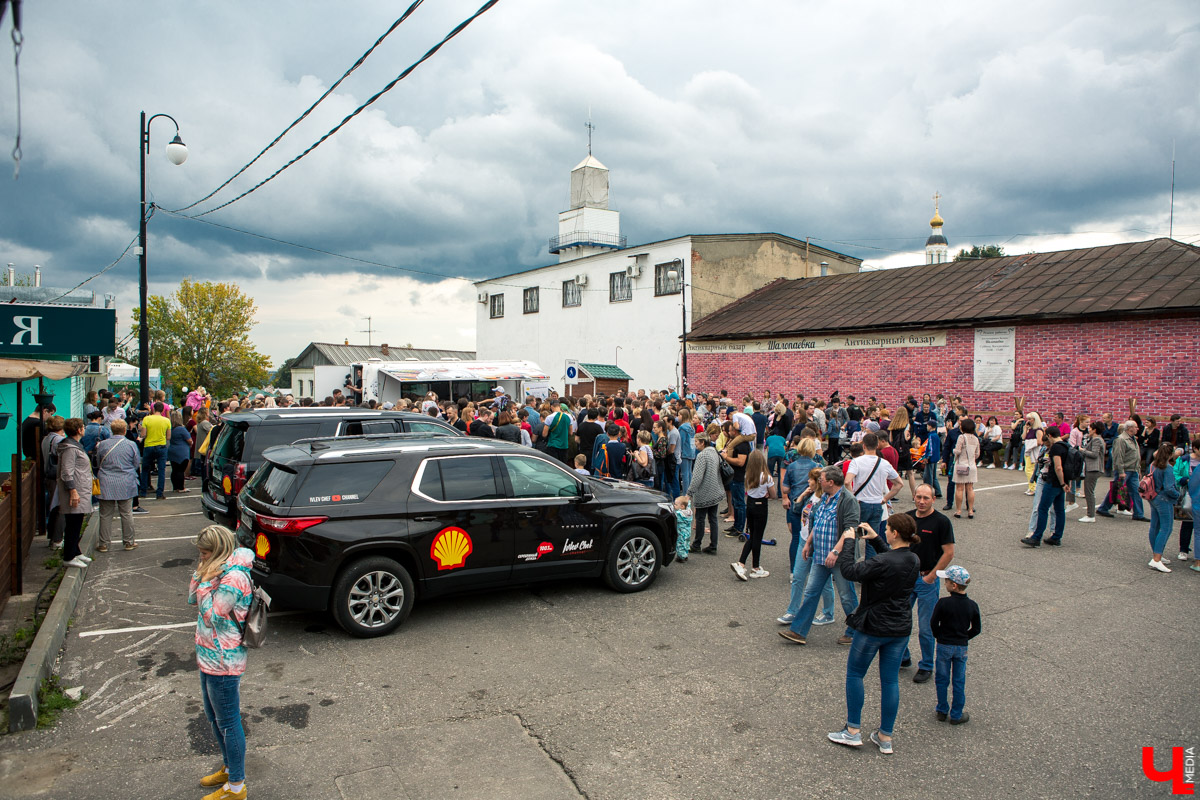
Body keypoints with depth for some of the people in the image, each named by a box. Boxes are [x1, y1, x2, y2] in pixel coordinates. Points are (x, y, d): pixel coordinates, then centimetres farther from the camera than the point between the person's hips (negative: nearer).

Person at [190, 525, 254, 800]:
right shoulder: (218, 571, 6)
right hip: (210, 659, 10)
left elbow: (209, 616, -22)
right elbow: (192, 600, 9)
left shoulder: (233, 578, -25)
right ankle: (229, 768, 43)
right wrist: (202, 574, -4)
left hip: (223, 663, -10)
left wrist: (205, 581, -18)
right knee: (214, 718, 24)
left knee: (228, 723, 4)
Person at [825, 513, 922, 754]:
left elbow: (850, 571, -24)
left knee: (854, 674, 10)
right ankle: (885, 738, 21)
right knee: (890, 680, 13)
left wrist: (848, 541, -15)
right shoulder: (914, 561, 0)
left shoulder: (882, 562, -26)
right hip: (901, 628, 7)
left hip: (873, 627, -7)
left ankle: (853, 731, 15)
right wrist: (875, 538, 16)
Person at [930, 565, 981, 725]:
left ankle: (942, 711, 22)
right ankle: (956, 715, 19)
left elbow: (934, 624, -10)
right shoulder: (972, 605, -7)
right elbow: (976, 629, 0)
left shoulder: (943, 603, -17)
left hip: (944, 646, -2)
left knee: (942, 680, 12)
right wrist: (964, 638, 13)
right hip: (962, 647, 2)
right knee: (959, 682, 12)